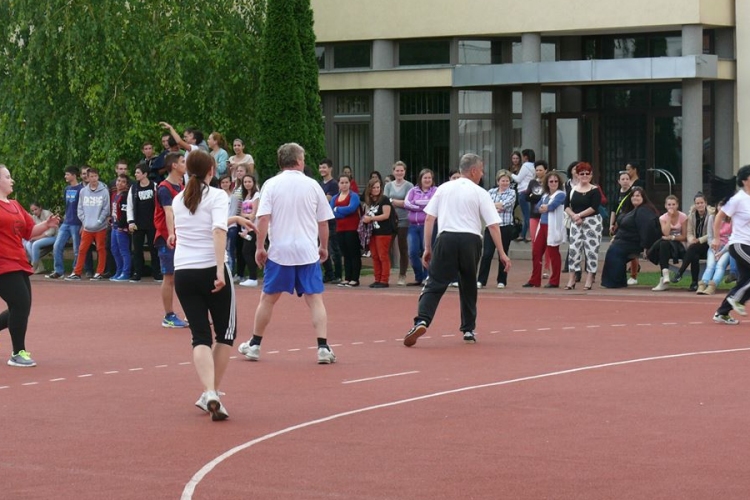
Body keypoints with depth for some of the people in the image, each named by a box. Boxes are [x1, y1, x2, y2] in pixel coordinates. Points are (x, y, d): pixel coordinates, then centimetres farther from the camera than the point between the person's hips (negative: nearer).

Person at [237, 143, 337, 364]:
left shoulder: (271, 184, 0)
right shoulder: (312, 185, 3)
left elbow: (263, 218, -8)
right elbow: (323, 222, 7)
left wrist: (260, 247, -3)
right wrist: (323, 247, 19)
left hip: (279, 252, 0)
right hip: (308, 252, 0)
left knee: (268, 298, 12)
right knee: (315, 299, 0)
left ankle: (254, 345, 21)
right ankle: (323, 348, -9)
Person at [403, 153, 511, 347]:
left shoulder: (444, 188, 11)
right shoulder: (480, 193, 5)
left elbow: (429, 219, 8)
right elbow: (493, 225, 1)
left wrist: (427, 248, 12)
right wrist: (502, 253, 5)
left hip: (447, 238, 0)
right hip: (471, 240, 0)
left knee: (434, 285, -3)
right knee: (468, 287, 18)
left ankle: (422, 321, -25)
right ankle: (469, 330, 22)